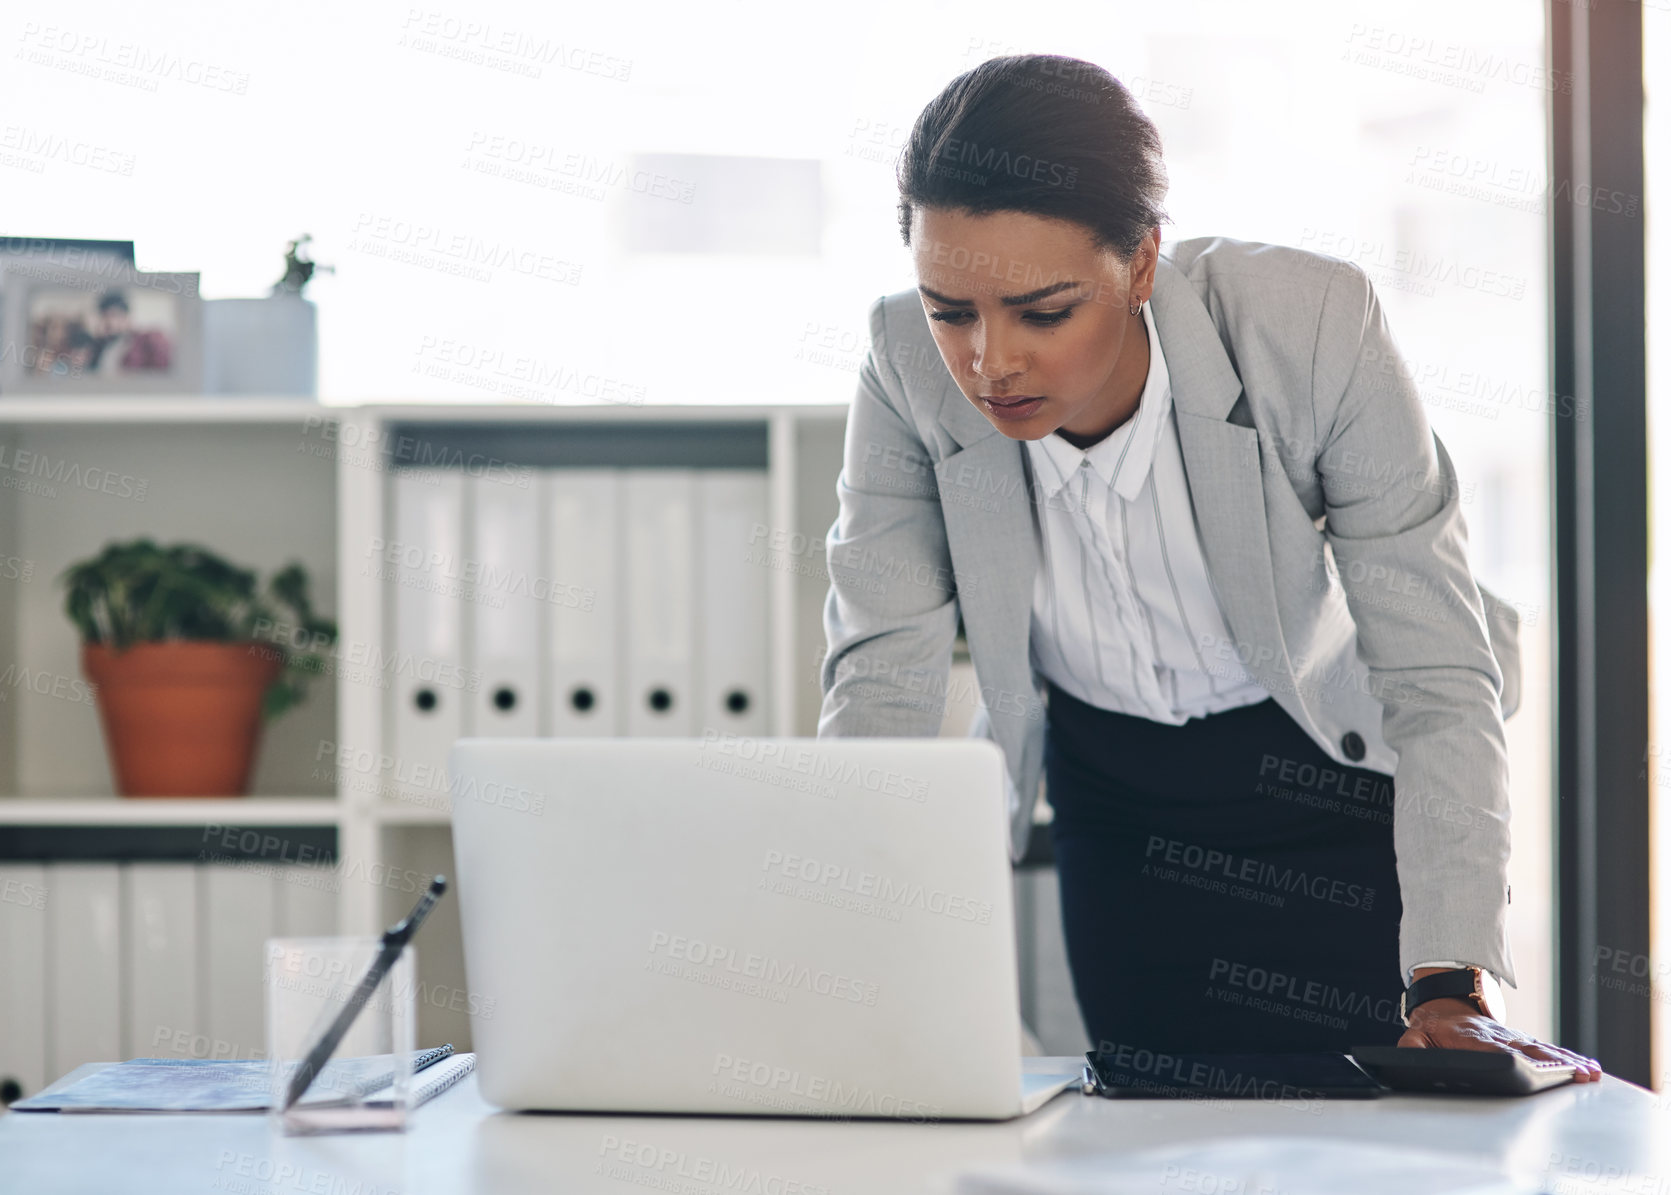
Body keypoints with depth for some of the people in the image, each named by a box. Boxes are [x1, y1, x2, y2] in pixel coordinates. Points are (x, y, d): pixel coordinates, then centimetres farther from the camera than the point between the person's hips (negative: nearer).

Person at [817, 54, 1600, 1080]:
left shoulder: (1311, 329, -32)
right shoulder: (910, 368, -26)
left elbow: (1440, 684, -31)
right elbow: (883, 682, -23)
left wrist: (1452, 992, -41)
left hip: (1337, 764, -2)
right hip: (1109, 780, 2)